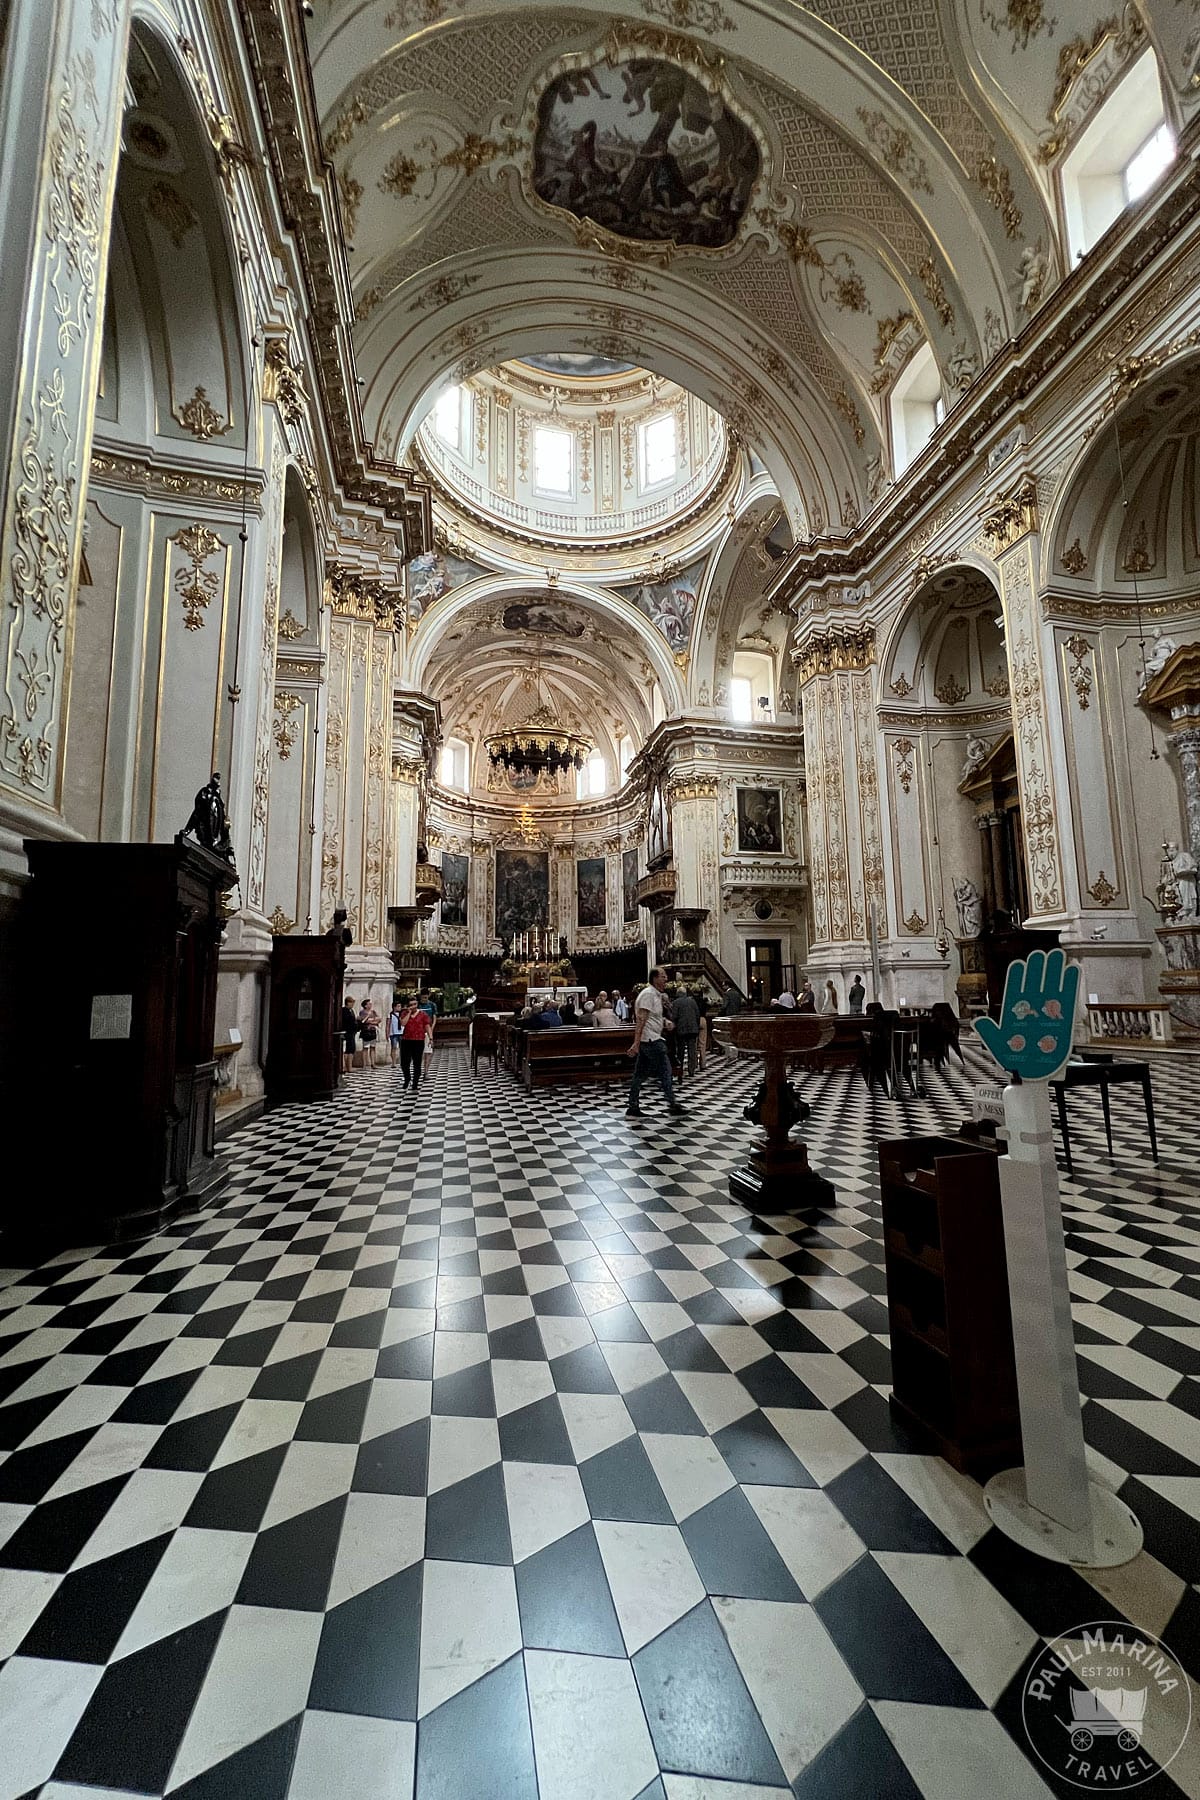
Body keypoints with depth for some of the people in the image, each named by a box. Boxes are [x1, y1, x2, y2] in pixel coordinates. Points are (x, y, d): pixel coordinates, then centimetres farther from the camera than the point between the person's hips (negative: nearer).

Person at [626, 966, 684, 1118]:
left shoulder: (656, 994, 17)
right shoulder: (648, 994, -14)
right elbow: (641, 1019, -21)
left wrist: (664, 1022, 12)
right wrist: (636, 1043, -26)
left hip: (647, 1041, 10)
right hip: (651, 1040, -10)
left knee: (640, 1074, 8)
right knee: (665, 1071, 0)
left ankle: (632, 1108, 10)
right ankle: (672, 1104, 9)